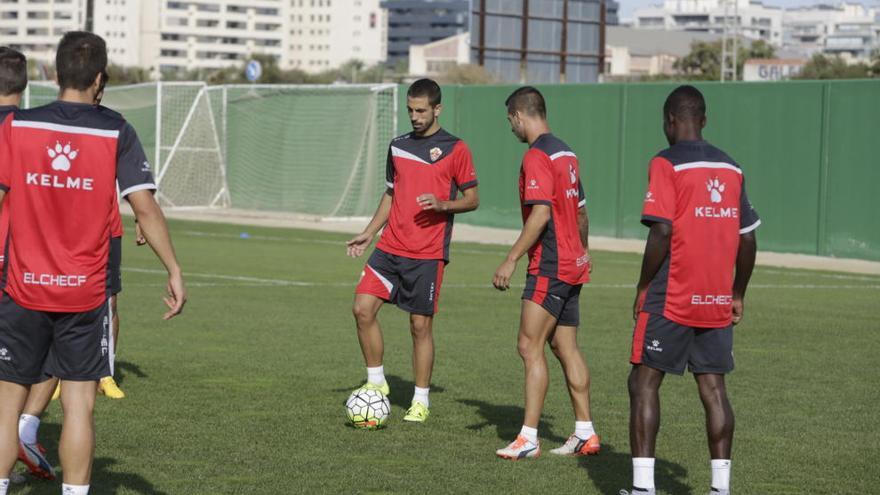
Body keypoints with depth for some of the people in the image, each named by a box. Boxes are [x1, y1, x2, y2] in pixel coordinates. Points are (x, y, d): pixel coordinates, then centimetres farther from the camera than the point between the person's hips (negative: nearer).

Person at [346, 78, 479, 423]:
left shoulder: (455, 149, -2)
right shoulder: (398, 146, 14)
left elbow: (472, 199, -1)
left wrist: (443, 204, -20)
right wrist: (368, 233, 14)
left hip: (428, 254, -5)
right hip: (390, 248, 5)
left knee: (421, 325, -2)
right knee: (363, 308, -8)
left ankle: (421, 401, 10)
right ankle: (376, 383, 7)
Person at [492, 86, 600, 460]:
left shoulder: (537, 156, -14)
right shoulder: (566, 153, 14)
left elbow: (540, 215, -22)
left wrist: (511, 260, -21)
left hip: (549, 268, -9)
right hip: (573, 265, 9)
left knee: (530, 346, -8)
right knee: (565, 348, 12)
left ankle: (529, 439, -10)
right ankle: (585, 433, 14)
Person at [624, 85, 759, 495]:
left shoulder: (666, 164, -8)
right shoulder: (730, 168, 10)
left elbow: (661, 231, -16)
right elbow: (747, 238, 11)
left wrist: (643, 287, -6)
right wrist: (737, 295, 20)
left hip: (671, 299, -5)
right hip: (717, 302, 5)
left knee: (644, 383, 2)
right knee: (713, 387, 8)